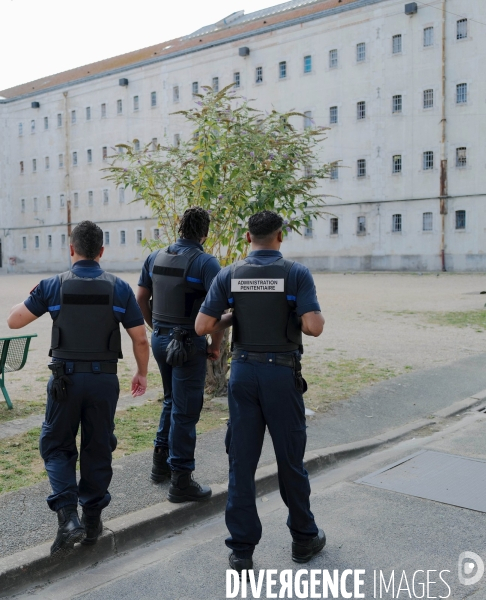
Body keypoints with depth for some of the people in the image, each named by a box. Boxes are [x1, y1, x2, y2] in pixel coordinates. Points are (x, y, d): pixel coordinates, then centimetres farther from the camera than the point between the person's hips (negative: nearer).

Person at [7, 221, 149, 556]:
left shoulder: (53, 286, -5)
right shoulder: (119, 288, -3)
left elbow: (15, 321, 3)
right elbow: (140, 339, 0)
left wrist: (33, 297, 22)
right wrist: (142, 374, 15)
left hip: (65, 378, -1)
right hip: (104, 379, 1)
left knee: (57, 446, 14)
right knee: (98, 449, 14)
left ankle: (68, 516, -2)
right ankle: (92, 521, 24)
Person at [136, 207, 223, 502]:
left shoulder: (156, 257, 6)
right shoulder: (206, 262, -14)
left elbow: (141, 298, 11)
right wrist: (216, 345, -10)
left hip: (160, 339, 7)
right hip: (189, 344, -7)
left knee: (172, 401, 24)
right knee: (185, 411, 1)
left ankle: (161, 463, 33)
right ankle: (181, 481, 9)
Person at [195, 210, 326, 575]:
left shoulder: (230, 275, 1)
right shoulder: (296, 274, -7)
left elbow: (203, 326, -3)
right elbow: (314, 327, -17)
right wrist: (316, 317, 6)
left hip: (243, 371, 2)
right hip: (282, 374, -2)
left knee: (242, 461, 8)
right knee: (290, 459, 12)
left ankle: (242, 549, 12)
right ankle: (304, 538, 29)